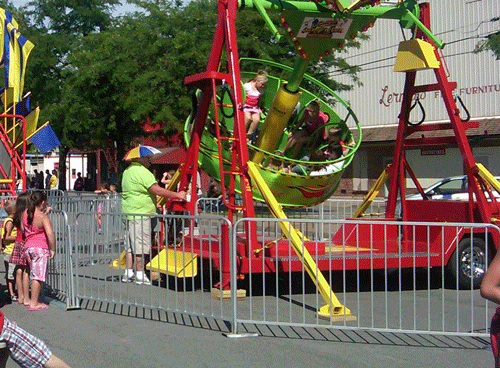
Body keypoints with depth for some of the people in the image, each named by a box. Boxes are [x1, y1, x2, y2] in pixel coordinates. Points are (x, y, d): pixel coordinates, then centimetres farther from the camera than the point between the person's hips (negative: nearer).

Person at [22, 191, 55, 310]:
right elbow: (50, 233, -21)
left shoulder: (25, 214, 5)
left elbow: (23, 230, 15)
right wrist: (52, 249, -13)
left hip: (27, 247, 7)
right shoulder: (43, 217, -14)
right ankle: (33, 303, -1)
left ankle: (34, 300, 22)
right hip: (40, 248, -7)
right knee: (38, 276, -2)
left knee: (34, 275, 17)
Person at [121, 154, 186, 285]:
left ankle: (128, 273, 15)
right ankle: (140, 275, -3)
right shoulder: (141, 171, -14)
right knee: (140, 245, -5)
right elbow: (157, 190, -19)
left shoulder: (127, 171, 17)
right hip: (140, 214, -10)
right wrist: (177, 195, -13)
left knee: (131, 245, 12)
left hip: (129, 213, 10)